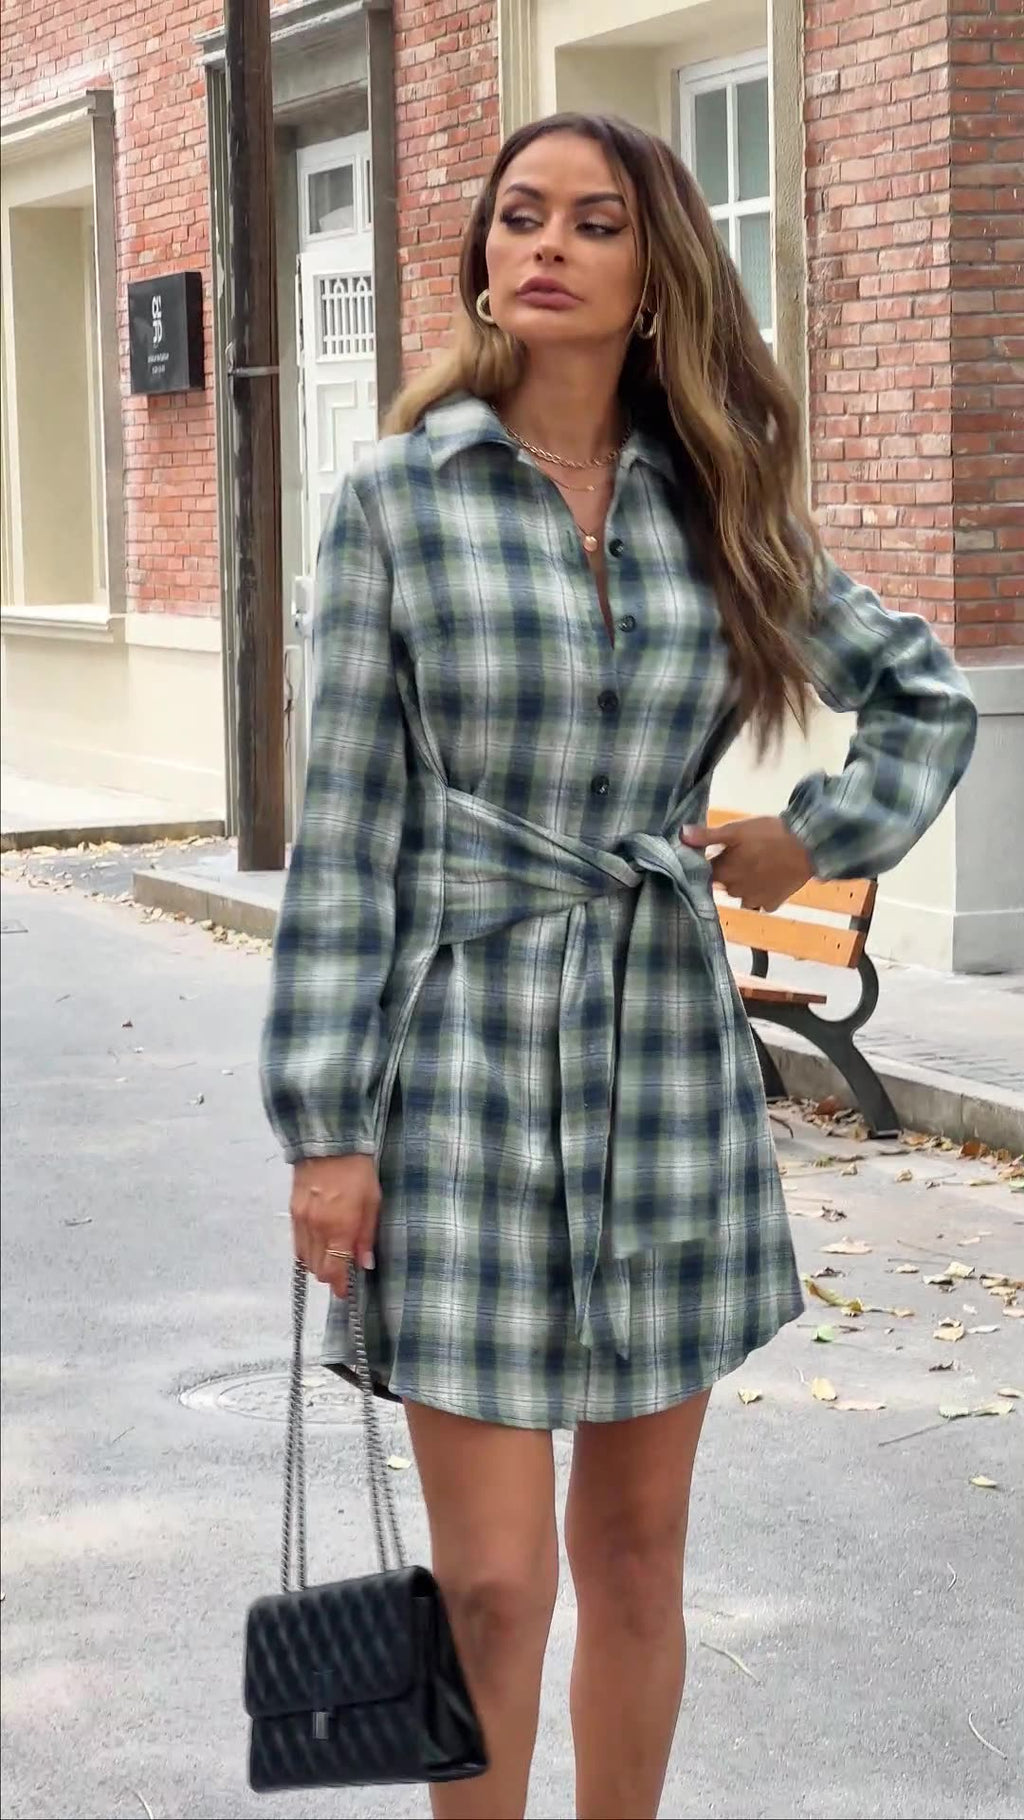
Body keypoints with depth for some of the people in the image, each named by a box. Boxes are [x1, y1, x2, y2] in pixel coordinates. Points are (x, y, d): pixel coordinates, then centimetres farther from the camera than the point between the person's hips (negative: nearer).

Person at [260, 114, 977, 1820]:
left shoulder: (718, 507, 6)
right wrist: (329, 1123, -8)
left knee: (639, 1551, 12)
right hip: (466, 1060, -3)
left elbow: (926, 692, 19)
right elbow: (346, 825, -5)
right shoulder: (400, 497, -2)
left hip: (671, 1056, 3)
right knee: (494, 1583, -2)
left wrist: (825, 835, 2)